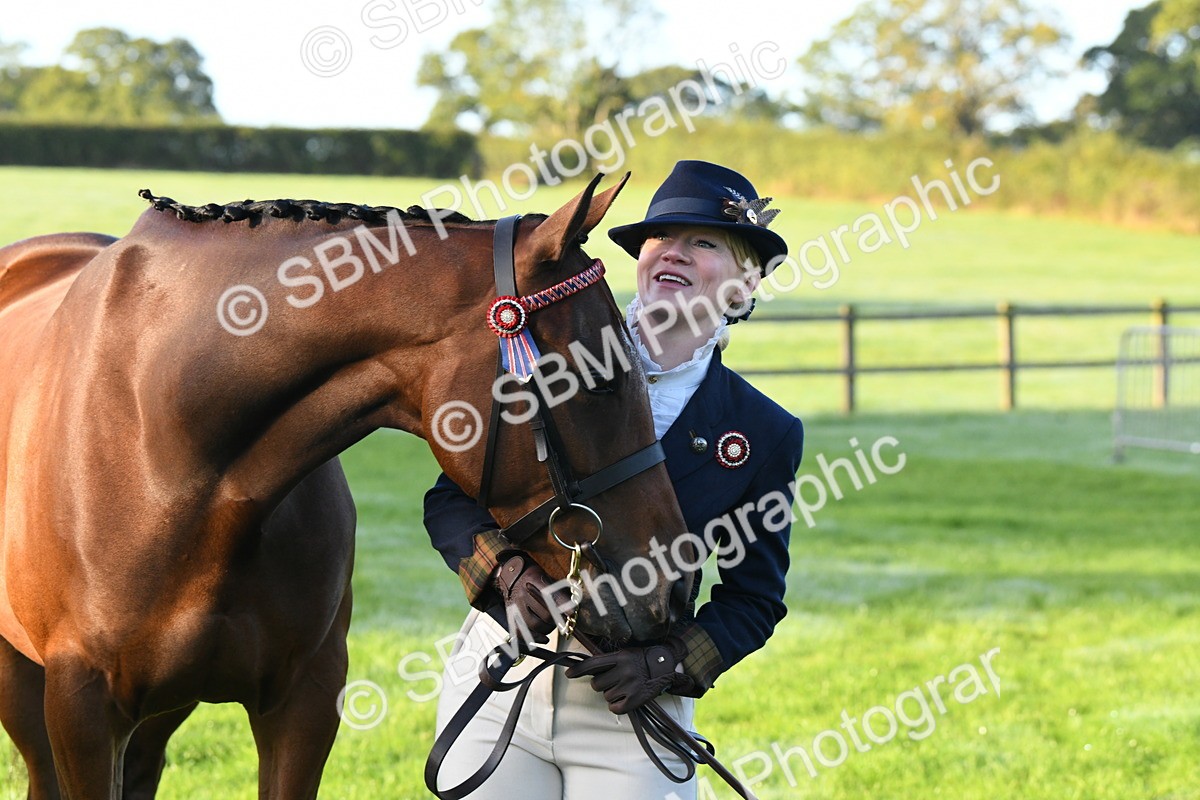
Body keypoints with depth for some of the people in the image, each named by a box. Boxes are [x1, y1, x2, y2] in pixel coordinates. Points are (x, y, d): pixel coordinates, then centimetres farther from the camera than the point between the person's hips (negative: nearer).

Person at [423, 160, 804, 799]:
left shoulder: (766, 434, 2)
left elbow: (753, 596, 5)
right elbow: (450, 501, 3)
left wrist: (666, 663, -12)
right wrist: (510, 569, -17)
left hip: (633, 709, 0)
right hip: (501, 682, 0)